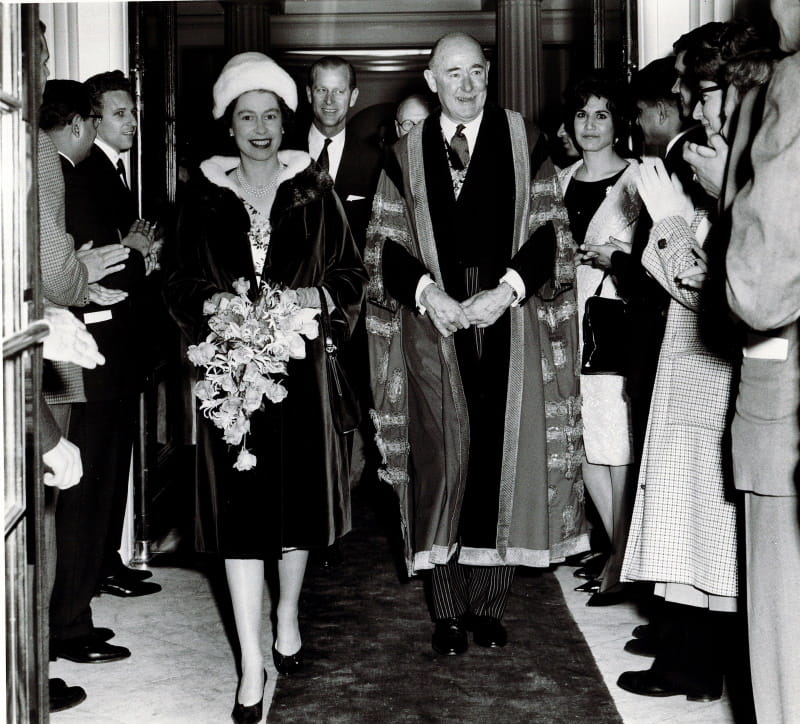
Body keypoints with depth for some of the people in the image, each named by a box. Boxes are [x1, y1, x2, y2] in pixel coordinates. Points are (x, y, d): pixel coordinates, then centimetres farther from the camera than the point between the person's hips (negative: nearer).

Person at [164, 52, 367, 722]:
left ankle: (288, 614, 35)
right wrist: (218, 305, -12)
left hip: (299, 362, 1)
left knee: (298, 492, 10)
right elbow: (181, 283, 7)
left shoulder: (313, 189, 4)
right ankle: (253, 666, 2)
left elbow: (351, 270, 4)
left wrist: (312, 297, -14)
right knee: (240, 507, -3)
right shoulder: (205, 196, 5)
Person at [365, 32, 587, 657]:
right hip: (435, 321, 0)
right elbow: (387, 241, 5)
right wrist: (426, 290, -11)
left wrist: (508, 289, -12)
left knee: (505, 459, 1)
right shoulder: (406, 153, 8)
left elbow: (550, 226, 0)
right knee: (443, 459, -2)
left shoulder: (521, 139, 6)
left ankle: (489, 604, 15)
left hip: (510, 321, 0)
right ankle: (448, 610, 10)